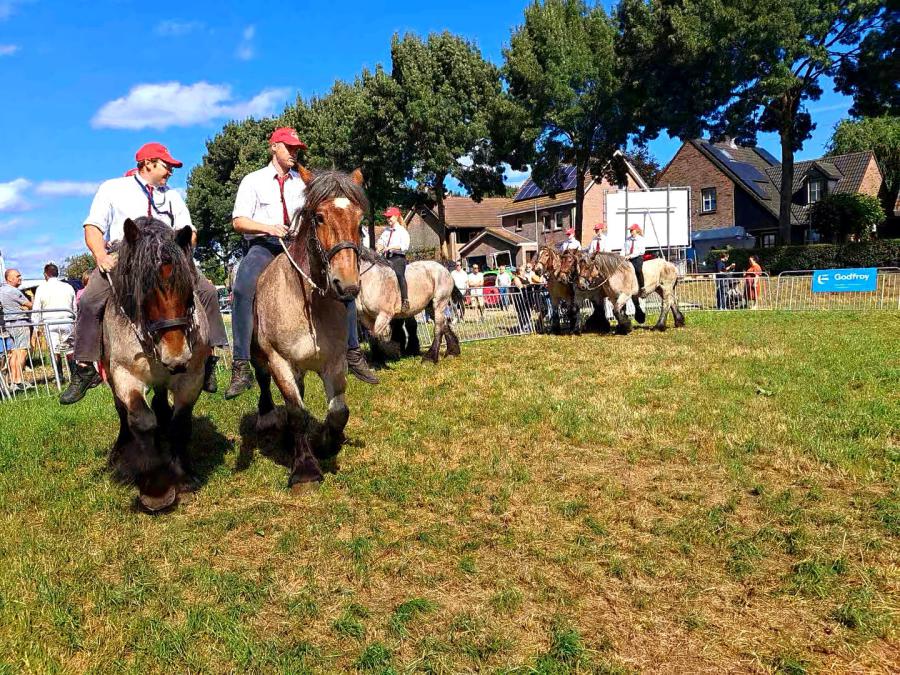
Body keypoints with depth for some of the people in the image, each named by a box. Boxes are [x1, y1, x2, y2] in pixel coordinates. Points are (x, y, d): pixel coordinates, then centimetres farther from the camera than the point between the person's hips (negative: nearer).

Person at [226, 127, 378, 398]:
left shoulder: (302, 182, 18)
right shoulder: (253, 180, 8)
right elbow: (238, 221, 0)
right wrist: (268, 227, -17)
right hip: (263, 246, -4)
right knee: (242, 288, -33)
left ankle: (352, 353, -3)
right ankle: (241, 367, -30)